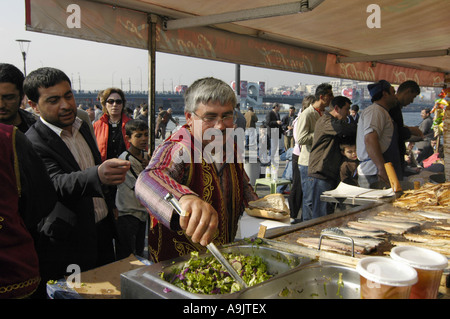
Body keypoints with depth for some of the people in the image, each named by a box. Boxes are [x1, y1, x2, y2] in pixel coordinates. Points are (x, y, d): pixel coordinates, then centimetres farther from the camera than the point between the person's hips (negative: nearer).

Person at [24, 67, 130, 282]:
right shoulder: (32, 143, -19)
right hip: (71, 244, -7)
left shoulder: (81, 125, 6)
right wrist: (98, 175, -53)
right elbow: (58, 184, -34)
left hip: (103, 229, 7)